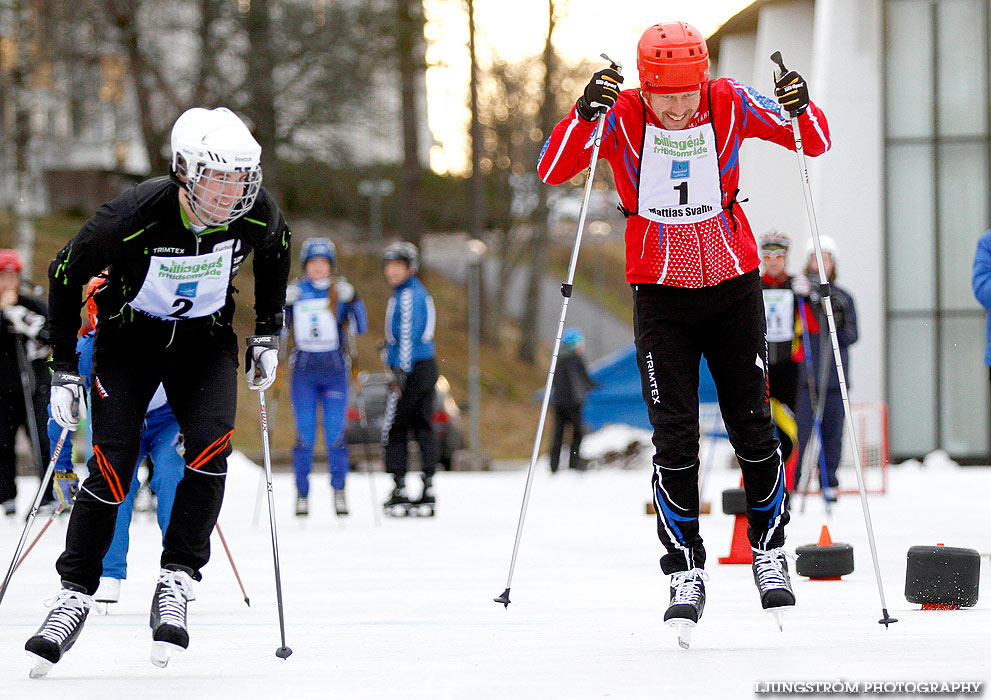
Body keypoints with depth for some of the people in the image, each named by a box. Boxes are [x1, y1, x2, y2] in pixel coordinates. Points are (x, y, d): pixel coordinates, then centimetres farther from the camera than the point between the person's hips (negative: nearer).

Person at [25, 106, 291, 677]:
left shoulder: (258, 215, -21)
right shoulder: (133, 217, -30)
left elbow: (275, 252, 6)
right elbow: (66, 274, -14)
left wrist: (268, 335, 6)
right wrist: (65, 370, -11)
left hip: (206, 339, 2)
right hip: (130, 335, -2)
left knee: (210, 444, -21)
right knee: (113, 464, -15)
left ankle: (177, 583, -12)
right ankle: (76, 594, -2)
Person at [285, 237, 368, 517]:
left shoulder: (341, 291, 2)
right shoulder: (296, 293, 5)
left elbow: (360, 328, -5)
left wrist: (352, 300, -19)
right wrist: (283, 304, -9)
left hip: (335, 371, -1)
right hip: (303, 372, 1)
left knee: (335, 435, -4)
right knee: (304, 436, -2)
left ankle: (339, 490, 10)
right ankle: (302, 493, 7)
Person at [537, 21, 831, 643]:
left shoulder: (729, 104, -11)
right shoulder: (620, 115, -13)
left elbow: (816, 145, -4)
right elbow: (552, 171, -21)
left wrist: (801, 111, -26)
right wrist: (585, 115, -37)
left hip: (734, 283, 1)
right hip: (662, 293, -1)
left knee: (753, 428, 4)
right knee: (675, 439, -6)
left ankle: (770, 550, 24)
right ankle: (686, 573, 4)